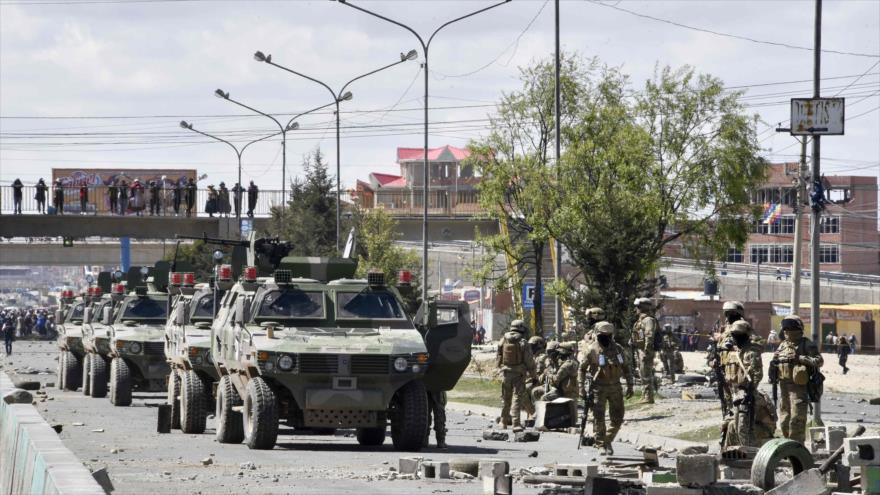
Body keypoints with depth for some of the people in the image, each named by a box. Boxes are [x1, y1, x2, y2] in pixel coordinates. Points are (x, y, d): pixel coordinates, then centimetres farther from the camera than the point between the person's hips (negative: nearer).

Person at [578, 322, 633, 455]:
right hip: (598, 388, -3)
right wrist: (581, 388, -7)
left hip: (615, 387, 3)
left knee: (617, 419, 5)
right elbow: (581, 369, -2)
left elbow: (626, 368, 11)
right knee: (599, 418, -4)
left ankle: (608, 440, 23)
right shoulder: (591, 350, -9)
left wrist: (630, 386, 7)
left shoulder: (618, 349, 2)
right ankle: (601, 445, 6)